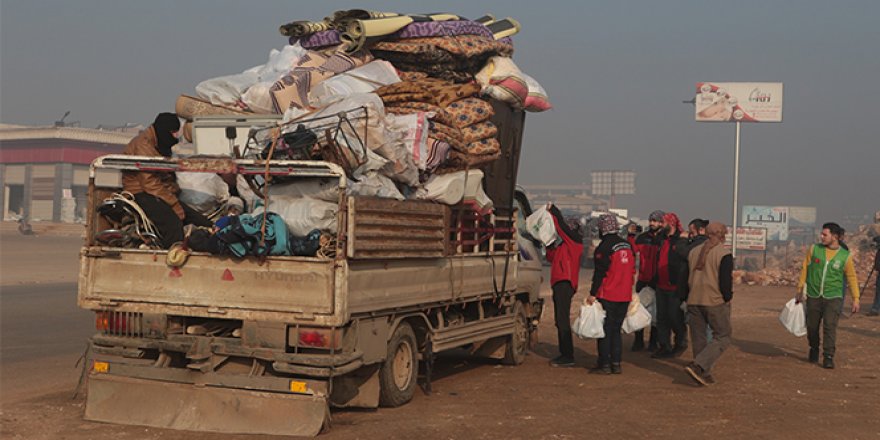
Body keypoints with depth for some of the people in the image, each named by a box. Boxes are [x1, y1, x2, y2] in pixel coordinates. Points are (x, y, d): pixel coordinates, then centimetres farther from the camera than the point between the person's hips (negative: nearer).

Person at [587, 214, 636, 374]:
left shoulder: (604, 247, -12)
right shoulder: (627, 245, 10)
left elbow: (600, 273, -15)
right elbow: (632, 270, 17)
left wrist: (593, 294, -11)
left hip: (607, 296, -7)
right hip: (625, 296, 7)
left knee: (605, 330, 1)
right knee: (616, 330, 13)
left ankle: (604, 364, 1)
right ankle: (616, 364, 12)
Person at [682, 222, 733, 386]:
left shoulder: (693, 252, 10)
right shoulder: (724, 254, -9)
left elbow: (685, 279, 12)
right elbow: (726, 281, -13)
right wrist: (727, 298, 2)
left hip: (694, 301, 6)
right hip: (716, 302, -6)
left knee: (698, 339, 12)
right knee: (722, 338, 2)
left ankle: (704, 374, 14)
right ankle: (697, 366, -15)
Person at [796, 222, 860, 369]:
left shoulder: (845, 256, -3)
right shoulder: (814, 249, 0)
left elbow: (852, 277, 0)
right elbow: (805, 269, 6)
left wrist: (855, 299, -4)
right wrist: (800, 289, 7)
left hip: (833, 298, -2)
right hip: (813, 296, 2)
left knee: (830, 326, -15)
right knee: (812, 327, 7)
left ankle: (828, 357, -10)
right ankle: (814, 349, 33)